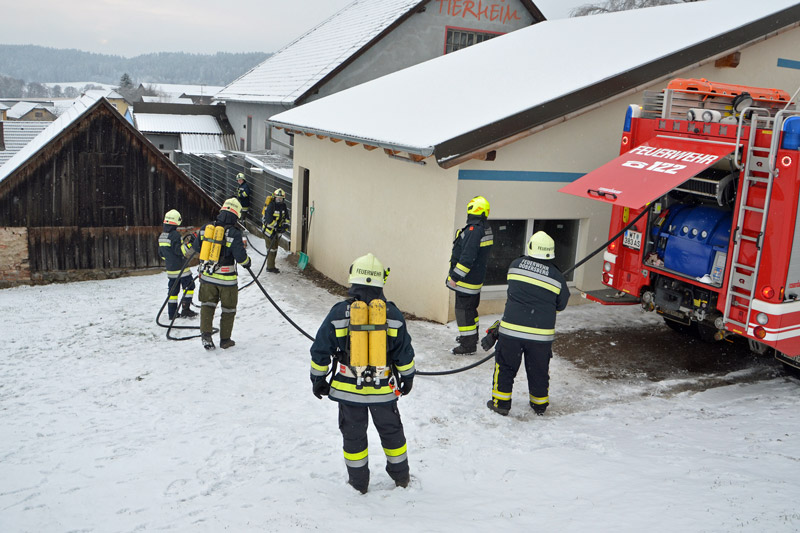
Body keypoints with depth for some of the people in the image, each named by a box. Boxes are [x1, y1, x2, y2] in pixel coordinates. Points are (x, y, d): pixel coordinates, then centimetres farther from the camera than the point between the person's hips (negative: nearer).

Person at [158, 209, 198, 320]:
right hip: (180, 268, -8)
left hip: (170, 268, 8)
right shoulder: (175, 235, -17)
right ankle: (185, 310, -3)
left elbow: (161, 252, 18)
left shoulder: (162, 235, 10)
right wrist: (189, 244, -23)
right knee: (189, 286, 1)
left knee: (173, 289, 12)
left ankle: (172, 313, 13)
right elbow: (180, 250, -22)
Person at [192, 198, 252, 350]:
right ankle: (225, 340, 20)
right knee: (228, 309, 12)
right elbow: (240, 256, -20)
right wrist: (246, 262, 2)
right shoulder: (234, 233, -18)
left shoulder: (206, 229, -1)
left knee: (207, 304, 17)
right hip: (227, 279, -4)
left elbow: (196, 247, 12)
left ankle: (205, 333, 0)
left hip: (207, 276, 4)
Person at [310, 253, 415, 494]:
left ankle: (359, 481, 28)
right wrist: (407, 378, 17)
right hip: (384, 389, 1)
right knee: (391, 430, 21)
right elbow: (404, 353, 1)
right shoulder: (393, 314, -7)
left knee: (353, 433, 16)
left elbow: (321, 350, -4)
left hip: (348, 389, -1)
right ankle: (400, 475, 36)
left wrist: (318, 379, 10)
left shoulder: (339, 313, -11)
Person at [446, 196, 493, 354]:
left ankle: (468, 345, 1)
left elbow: (467, 257, -27)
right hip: (476, 279, 10)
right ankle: (472, 336, 38)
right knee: (471, 307, 23)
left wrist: (455, 277, -21)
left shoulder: (473, 230, -22)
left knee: (464, 309, -4)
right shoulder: (486, 229, 10)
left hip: (467, 280, -10)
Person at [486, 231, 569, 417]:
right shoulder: (557, 276, -3)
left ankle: (501, 402, 20)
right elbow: (561, 305, 8)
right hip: (541, 334, 1)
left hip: (512, 329, 0)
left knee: (505, 366, 14)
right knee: (539, 370, 17)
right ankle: (540, 405, 32)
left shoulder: (515, 265, 0)